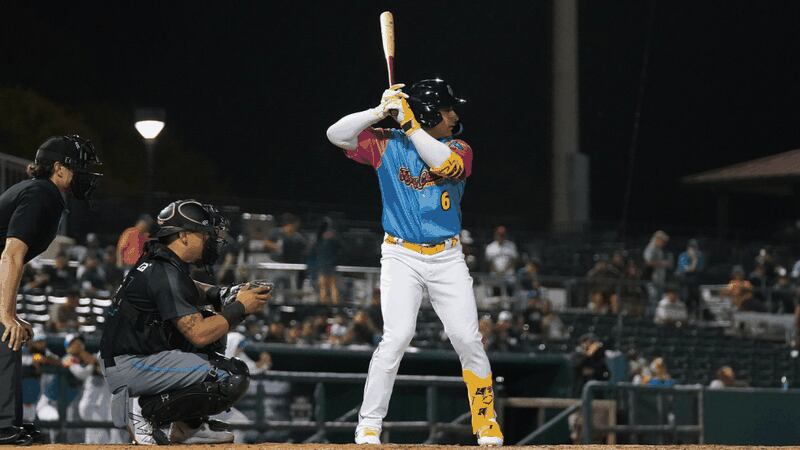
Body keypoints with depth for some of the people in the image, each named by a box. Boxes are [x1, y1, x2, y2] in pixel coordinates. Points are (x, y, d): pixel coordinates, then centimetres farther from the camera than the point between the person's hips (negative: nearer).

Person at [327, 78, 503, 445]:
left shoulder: (458, 149, 5)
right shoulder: (386, 143, 1)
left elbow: (444, 163, -18)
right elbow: (337, 135, -8)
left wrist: (409, 123, -18)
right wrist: (380, 112, -19)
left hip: (448, 259, 3)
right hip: (402, 256, -2)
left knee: (468, 339, -2)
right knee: (397, 336, -17)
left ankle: (486, 423, 13)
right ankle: (368, 427, -13)